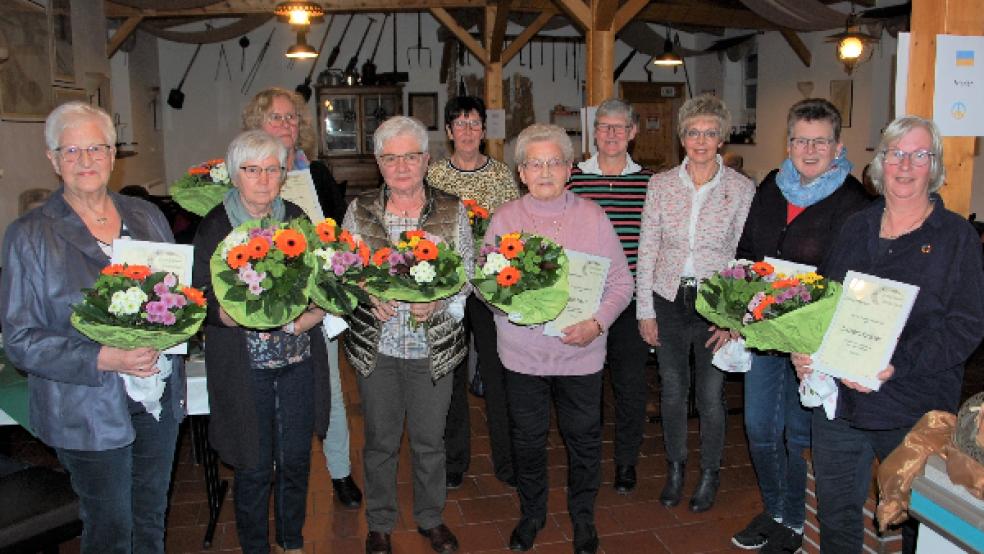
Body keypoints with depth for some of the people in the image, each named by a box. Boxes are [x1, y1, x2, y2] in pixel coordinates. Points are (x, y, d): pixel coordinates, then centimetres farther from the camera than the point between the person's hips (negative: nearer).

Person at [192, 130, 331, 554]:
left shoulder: (296, 218, 5)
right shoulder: (214, 227, -5)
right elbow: (205, 304, -9)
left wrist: (305, 319, -13)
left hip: (299, 359, 3)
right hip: (244, 367, -3)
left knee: (296, 458, 14)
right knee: (254, 466, 7)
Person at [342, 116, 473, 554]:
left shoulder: (453, 210, -1)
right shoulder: (359, 210, 1)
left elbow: (467, 272, -1)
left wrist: (436, 301, -18)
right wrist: (369, 293, -15)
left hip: (433, 346, 0)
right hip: (375, 344, 1)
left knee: (430, 439, 14)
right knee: (380, 440, 14)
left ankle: (431, 518, 37)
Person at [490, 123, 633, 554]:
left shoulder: (593, 217, -2)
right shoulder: (504, 219, 0)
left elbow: (620, 281, 0)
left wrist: (597, 323, -16)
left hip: (581, 352, 0)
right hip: (523, 352, 1)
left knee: (584, 438, 13)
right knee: (528, 438, 15)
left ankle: (583, 515, 37)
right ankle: (531, 513, 39)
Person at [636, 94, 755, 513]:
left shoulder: (741, 188, -5)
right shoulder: (661, 184, 0)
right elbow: (647, 250, 1)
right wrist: (645, 310, -1)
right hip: (669, 301, 2)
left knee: (710, 396, 8)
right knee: (672, 391, 13)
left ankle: (709, 474, 31)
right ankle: (675, 467, 34)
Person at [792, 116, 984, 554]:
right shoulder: (855, 228, 9)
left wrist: (897, 366, -22)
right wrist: (803, 348, -5)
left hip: (915, 412, -3)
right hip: (838, 399, 4)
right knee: (836, 516, 15)